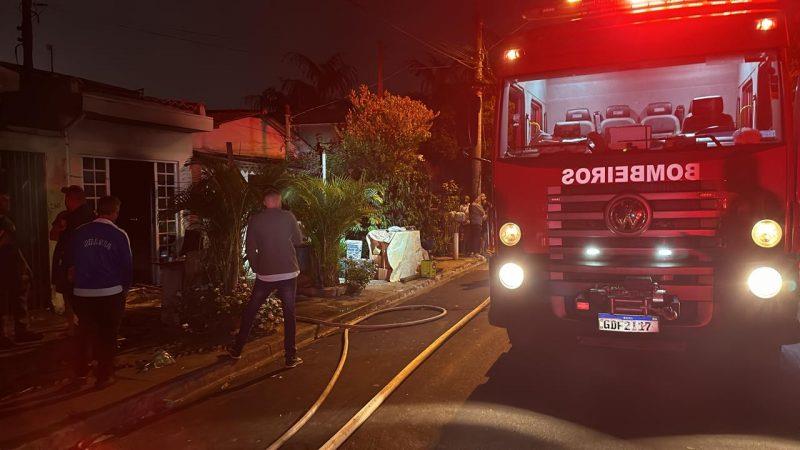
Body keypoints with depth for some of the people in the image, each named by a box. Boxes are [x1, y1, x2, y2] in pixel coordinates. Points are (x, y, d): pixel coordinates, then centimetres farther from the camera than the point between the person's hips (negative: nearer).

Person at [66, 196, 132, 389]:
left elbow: (70, 263, 8)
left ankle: (81, 371, 31)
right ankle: (104, 375, 14)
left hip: (82, 293, 3)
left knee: (85, 331, 21)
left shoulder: (79, 232, -1)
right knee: (107, 335, 9)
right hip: (110, 293, -3)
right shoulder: (119, 235, -9)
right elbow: (127, 266, -5)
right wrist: (125, 288, 10)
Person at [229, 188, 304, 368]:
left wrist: (257, 269, 12)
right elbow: (298, 240, 7)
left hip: (265, 274, 1)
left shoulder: (255, 220, -1)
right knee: (289, 313, 5)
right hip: (288, 272, -1)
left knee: (250, 311, 15)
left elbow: (250, 249, 0)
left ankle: (237, 349, 24)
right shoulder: (288, 217, -3)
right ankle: (291, 356, 5)